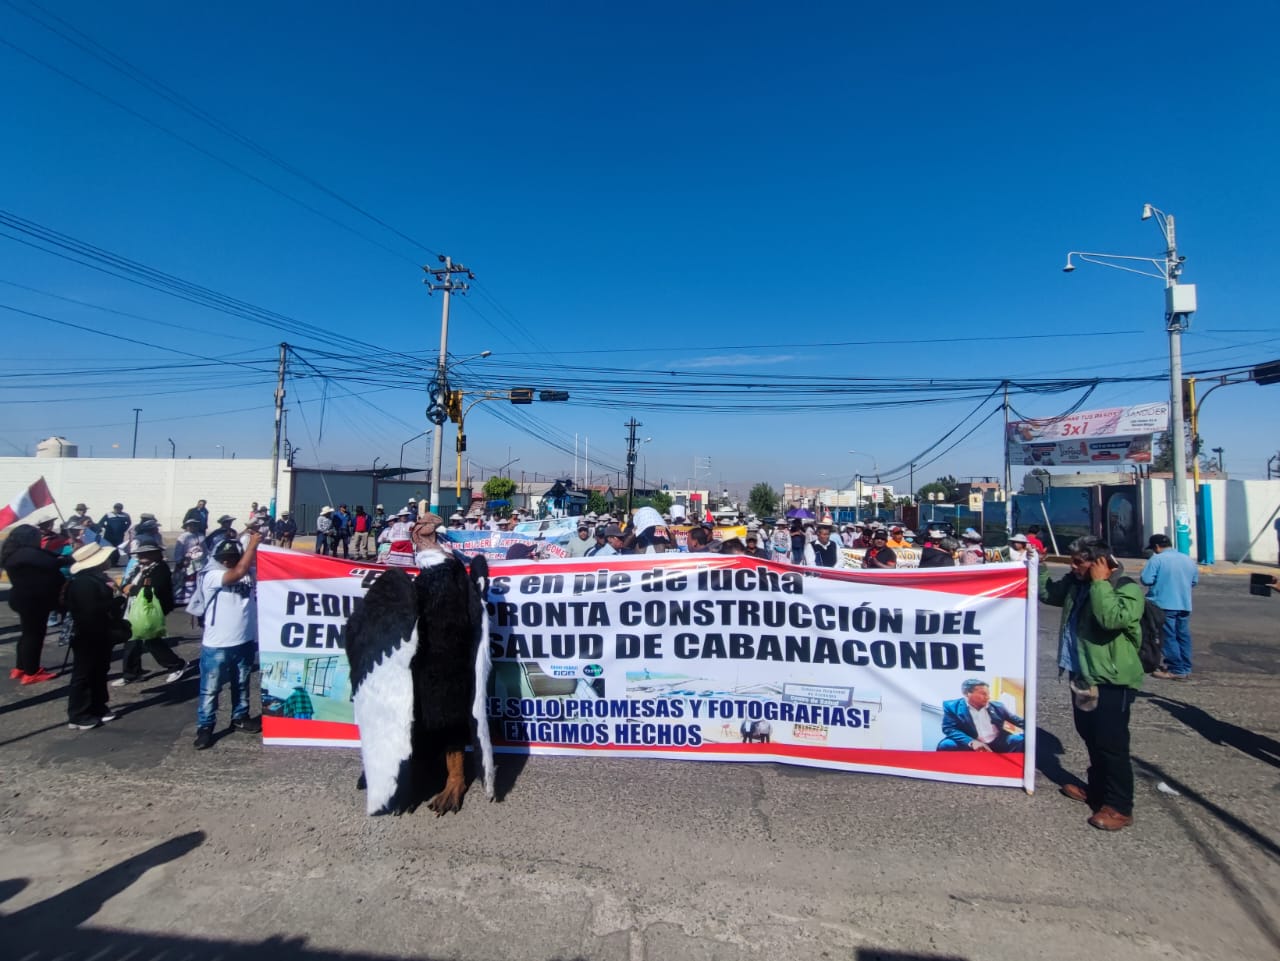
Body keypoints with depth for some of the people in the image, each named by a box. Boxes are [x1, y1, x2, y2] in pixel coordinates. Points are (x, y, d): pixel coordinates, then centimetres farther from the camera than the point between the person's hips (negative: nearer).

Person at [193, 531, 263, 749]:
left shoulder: (248, 572, 0)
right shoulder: (212, 576, -16)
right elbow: (239, 571, -30)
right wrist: (253, 542, -26)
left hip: (245, 641, 5)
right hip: (217, 646, -5)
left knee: (241, 685, 20)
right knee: (210, 689, 8)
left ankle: (240, 718, 36)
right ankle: (204, 728, 20)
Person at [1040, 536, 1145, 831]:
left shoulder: (1127, 588, -15)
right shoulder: (1075, 584, 7)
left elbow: (1112, 618, -33)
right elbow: (1046, 593, 22)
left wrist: (1100, 582, -25)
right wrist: (1037, 564, 10)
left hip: (1111, 680, -8)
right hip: (1083, 676, 9)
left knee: (1111, 743, -3)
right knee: (1090, 737, 20)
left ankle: (1119, 807, 9)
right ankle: (1097, 788, 36)